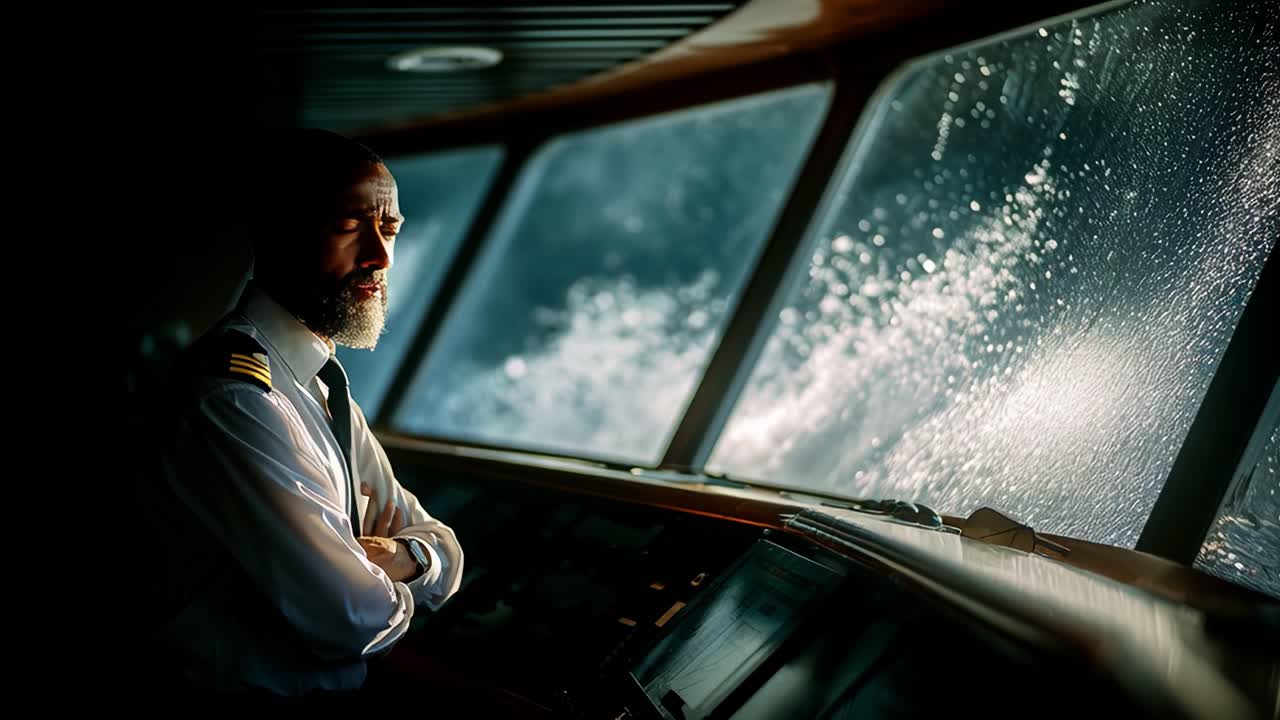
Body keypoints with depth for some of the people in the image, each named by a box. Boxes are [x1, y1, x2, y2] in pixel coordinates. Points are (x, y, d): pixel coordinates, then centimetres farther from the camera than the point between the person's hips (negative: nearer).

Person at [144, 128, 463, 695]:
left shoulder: (325, 389, 11)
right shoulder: (232, 396, -21)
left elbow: (443, 550, 14)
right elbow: (351, 618, -24)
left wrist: (405, 557, -9)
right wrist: (389, 593, -2)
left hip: (341, 686, 9)